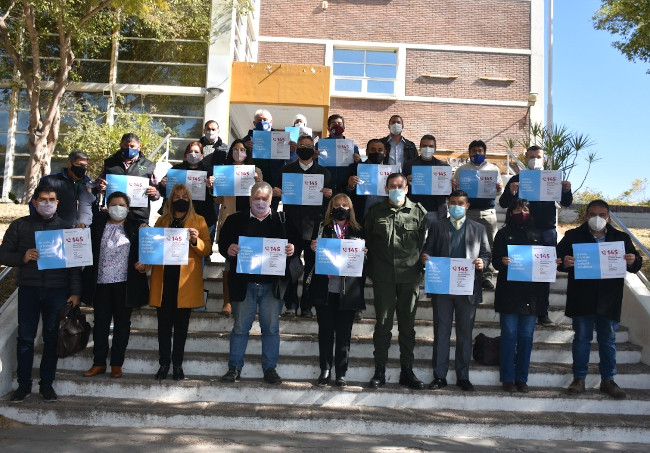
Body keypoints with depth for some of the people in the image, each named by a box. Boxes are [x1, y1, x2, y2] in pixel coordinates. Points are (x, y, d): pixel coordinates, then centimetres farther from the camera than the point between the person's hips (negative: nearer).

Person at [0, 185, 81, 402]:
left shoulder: (65, 227, 6)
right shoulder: (20, 225, 7)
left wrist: (75, 292, -3)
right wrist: (23, 257, -14)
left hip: (57, 292, 0)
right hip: (28, 289, 0)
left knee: (52, 338, 5)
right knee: (25, 337, 5)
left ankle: (47, 384, 17)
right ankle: (23, 384, 16)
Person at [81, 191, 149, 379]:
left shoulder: (135, 227, 5)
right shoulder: (98, 225, 9)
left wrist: (143, 264, -10)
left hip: (125, 283, -1)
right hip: (101, 282, 1)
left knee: (122, 323, 5)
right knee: (100, 322, 6)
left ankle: (117, 364, 14)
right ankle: (99, 362, 16)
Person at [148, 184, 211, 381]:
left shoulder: (198, 221, 7)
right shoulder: (162, 221, 13)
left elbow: (207, 250, 1)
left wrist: (196, 241, -18)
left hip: (186, 281, -2)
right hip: (163, 279, 2)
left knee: (181, 325, 4)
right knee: (164, 324, 3)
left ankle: (178, 365, 13)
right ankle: (164, 363, 11)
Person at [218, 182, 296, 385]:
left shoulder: (282, 221, 6)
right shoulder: (235, 220, 7)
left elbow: (292, 245, 7)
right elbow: (222, 245, 6)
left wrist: (291, 251, -15)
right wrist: (229, 250, -15)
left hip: (272, 284, 0)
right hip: (244, 283, 0)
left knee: (271, 328, 6)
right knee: (240, 327, 6)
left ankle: (270, 368, 17)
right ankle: (234, 368, 16)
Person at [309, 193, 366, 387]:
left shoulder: (358, 232, 9)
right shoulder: (321, 228, 9)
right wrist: (313, 248, -12)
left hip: (348, 291, 0)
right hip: (325, 289, 0)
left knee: (344, 333, 3)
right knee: (325, 331, 5)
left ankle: (341, 373, 11)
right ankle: (325, 370, 15)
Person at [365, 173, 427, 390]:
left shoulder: (418, 211, 5)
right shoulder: (375, 211, 8)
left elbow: (426, 242, 6)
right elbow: (367, 241, 11)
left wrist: (422, 265, -2)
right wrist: (371, 270, 5)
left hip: (410, 276, 0)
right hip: (383, 277, 0)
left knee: (407, 324, 8)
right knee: (383, 323, 3)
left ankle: (407, 371, 18)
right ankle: (379, 371, 12)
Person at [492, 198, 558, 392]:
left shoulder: (537, 234, 13)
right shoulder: (503, 234, 6)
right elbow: (495, 259, -1)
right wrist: (502, 262, -22)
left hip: (531, 294, 3)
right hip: (509, 293, -2)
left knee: (526, 337, 6)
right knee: (509, 336, 0)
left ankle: (522, 378, 14)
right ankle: (508, 378, 7)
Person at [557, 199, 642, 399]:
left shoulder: (621, 238, 7)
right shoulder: (573, 236, 1)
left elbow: (636, 264, 10)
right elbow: (557, 258, -2)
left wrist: (633, 261, -14)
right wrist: (564, 263, -25)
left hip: (609, 300, 2)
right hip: (581, 300, -2)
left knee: (608, 341, 11)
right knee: (581, 339, 9)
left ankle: (608, 380, 22)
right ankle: (579, 378, 19)